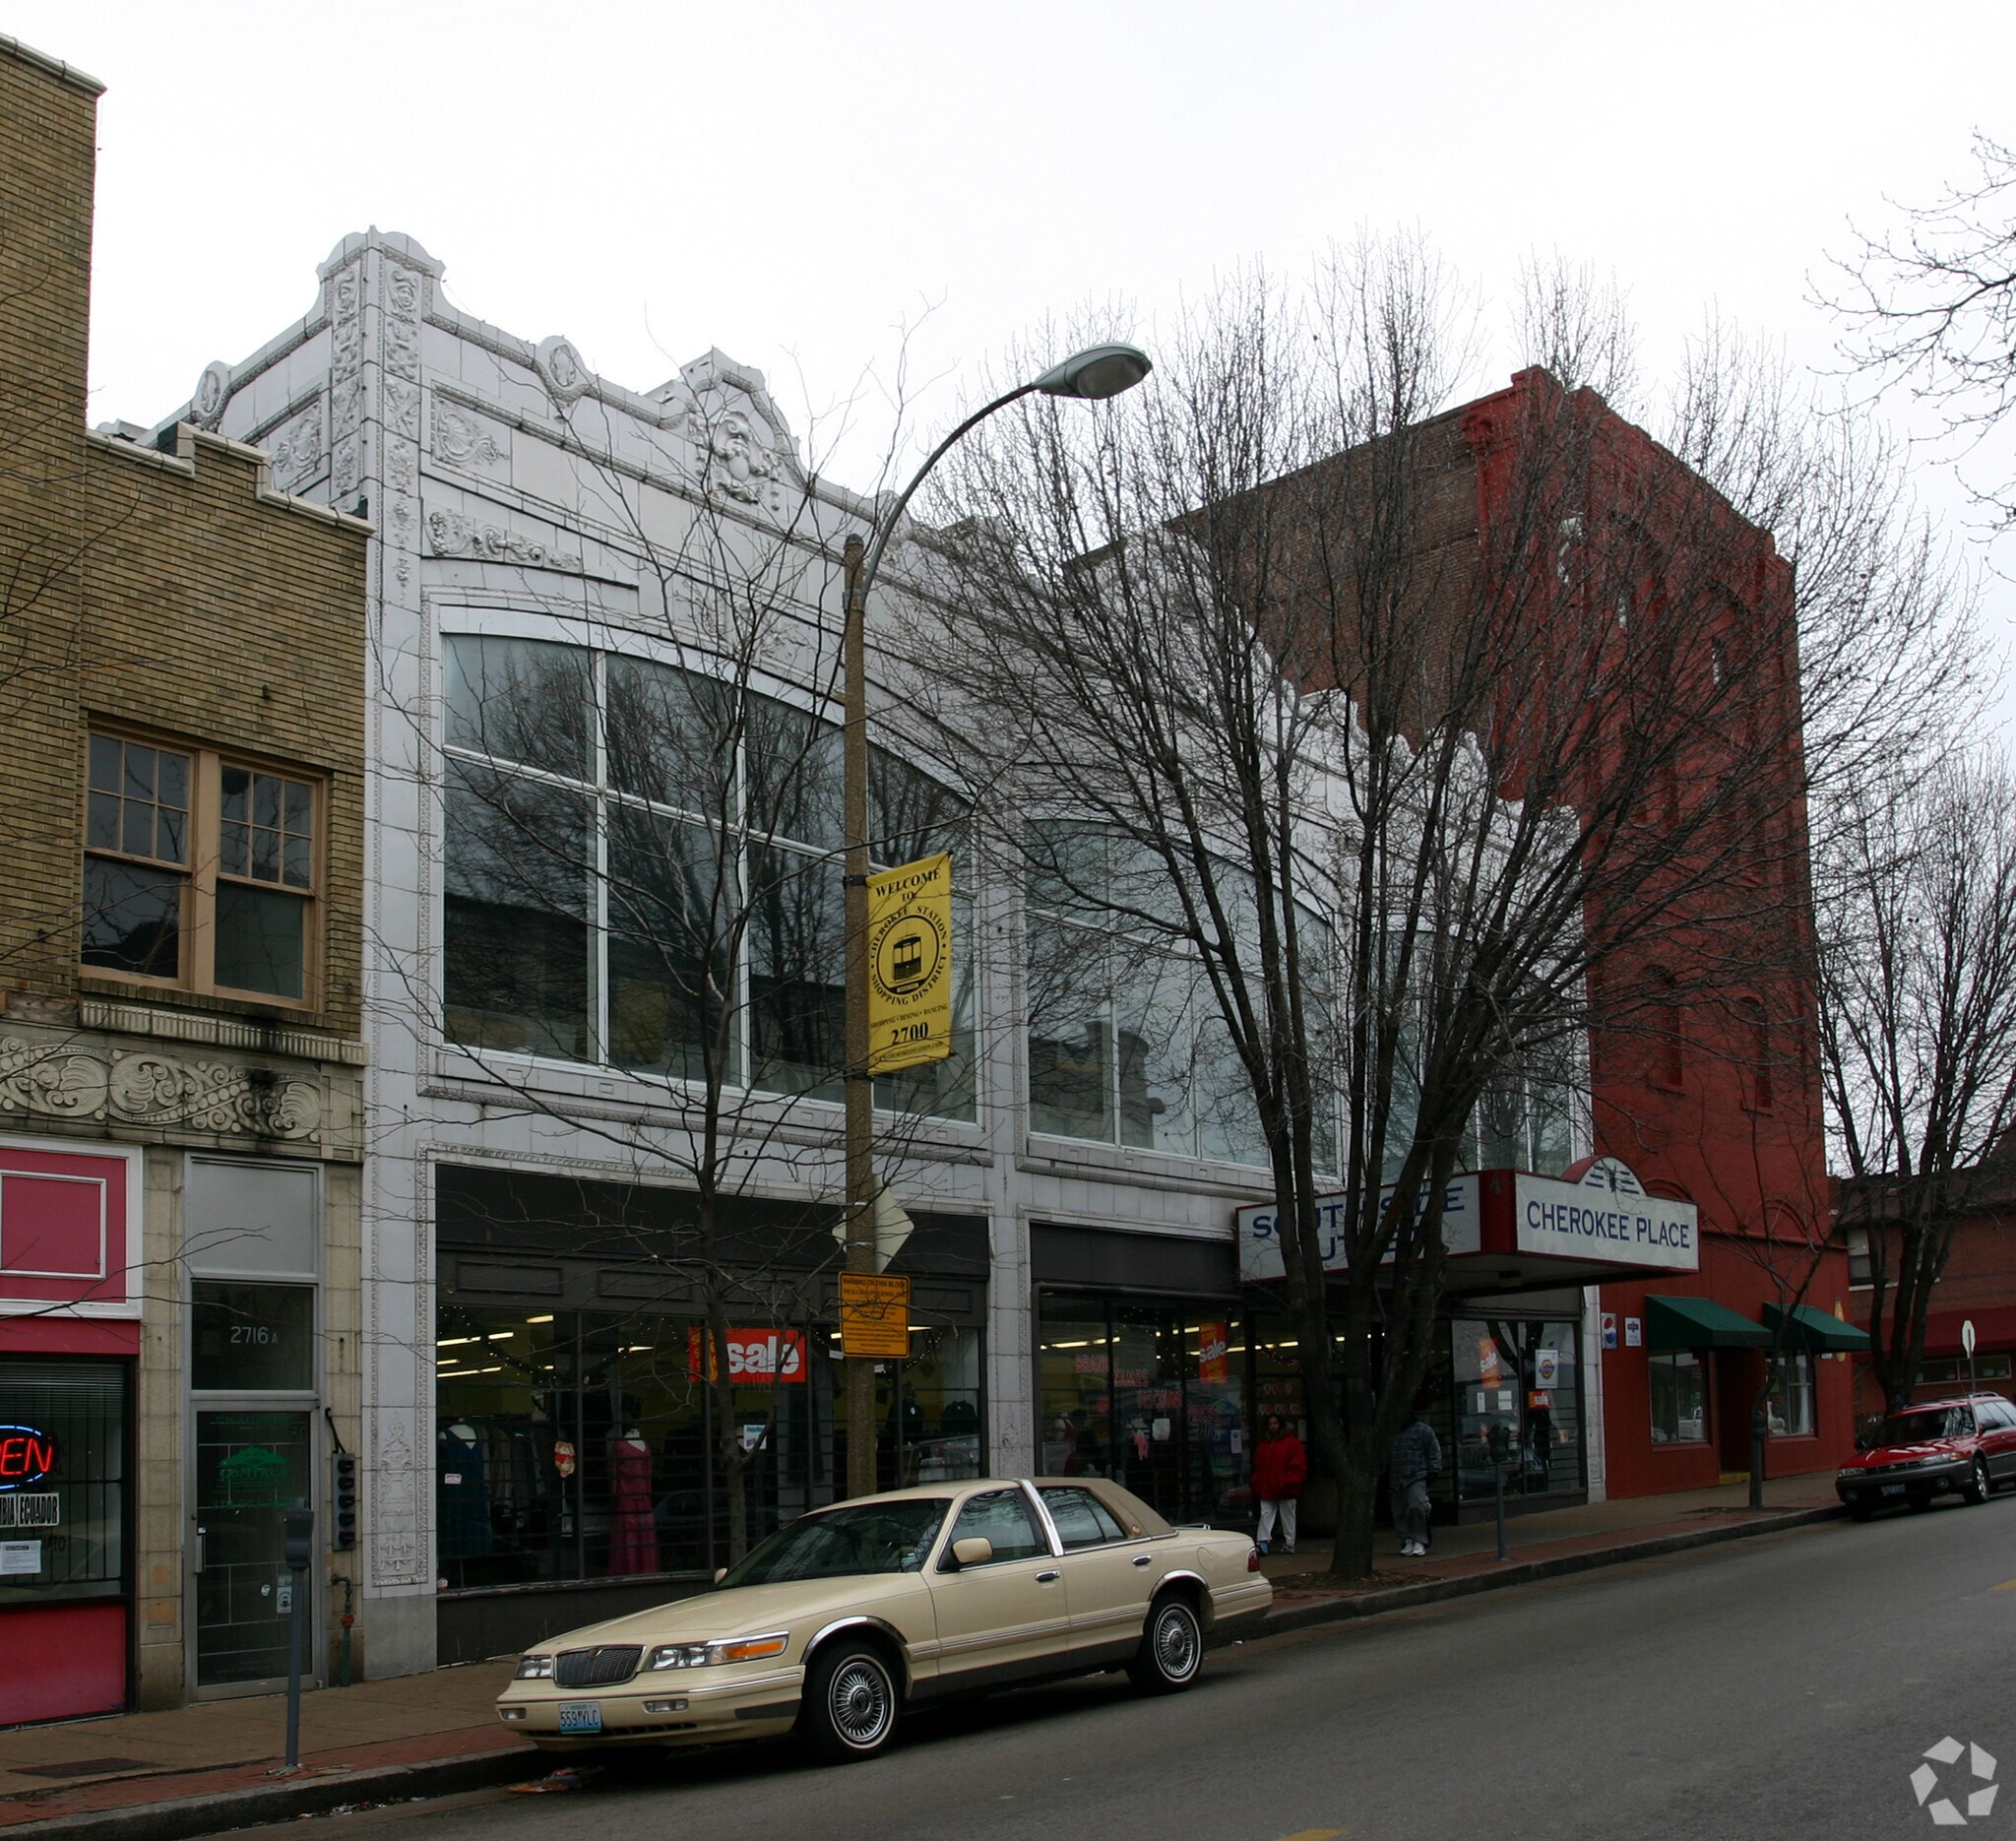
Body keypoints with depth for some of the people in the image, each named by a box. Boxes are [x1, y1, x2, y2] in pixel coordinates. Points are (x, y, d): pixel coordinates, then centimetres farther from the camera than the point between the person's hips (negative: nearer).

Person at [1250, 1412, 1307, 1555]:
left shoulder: (1291, 1442, -3)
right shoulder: (1263, 1444, 13)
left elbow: (1298, 1465, -6)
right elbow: (1258, 1467, 14)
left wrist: (1289, 1483, -13)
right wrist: (1257, 1484, 4)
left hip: (1286, 1490, -4)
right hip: (1267, 1490, 4)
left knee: (1288, 1517, 6)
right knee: (1265, 1515, -4)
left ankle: (1289, 1544, 15)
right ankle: (1263, 1542, -9)